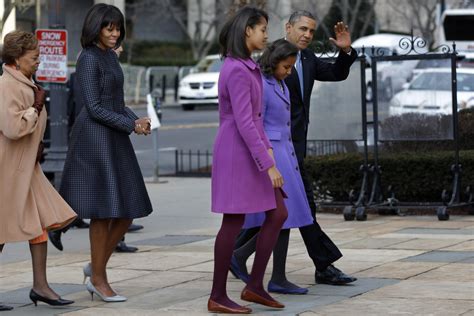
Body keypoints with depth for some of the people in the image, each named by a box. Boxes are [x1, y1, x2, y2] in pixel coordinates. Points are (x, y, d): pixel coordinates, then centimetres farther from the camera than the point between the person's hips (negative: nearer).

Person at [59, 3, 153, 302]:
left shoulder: (110, 57, 16)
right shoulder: (89, 59, -11)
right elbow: (94, 108, -16)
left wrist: (137, 121, 1)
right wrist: (132, 125, -14)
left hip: (114, 139, 9)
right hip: (95, 138, -9)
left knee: (129, 210, 7)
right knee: (105, 211, -4)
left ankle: (96, 266, 18)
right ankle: (99, 279, 7)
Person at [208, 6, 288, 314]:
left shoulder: (246, 66, 13)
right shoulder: (237, 70, -20)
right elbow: (243, 122, -24)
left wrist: (268, 149, 17)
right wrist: (269, 165, -23)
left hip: (249, 150, 10)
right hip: (237, 152, -10)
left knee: (278, 214, 7)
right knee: (234, 223, -2)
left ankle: (255, 285, 12)